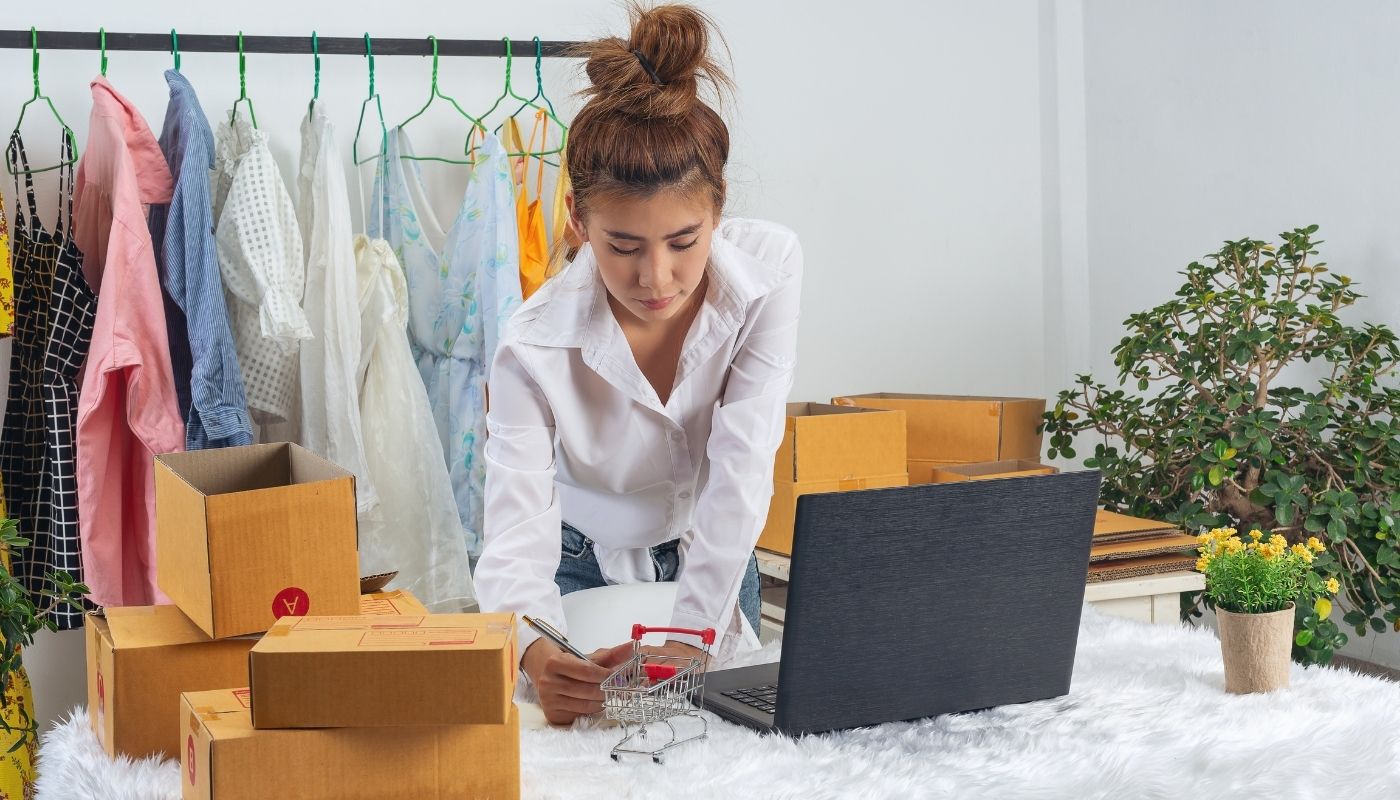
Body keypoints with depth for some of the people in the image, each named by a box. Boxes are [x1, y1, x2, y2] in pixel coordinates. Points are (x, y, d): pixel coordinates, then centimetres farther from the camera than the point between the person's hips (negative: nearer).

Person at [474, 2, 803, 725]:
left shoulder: (769, 267, -25)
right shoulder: (535, 348, -30)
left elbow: (741, 466, -28)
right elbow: (515, 541, -36)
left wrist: (692, 632, -36)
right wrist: (537, 652, -58)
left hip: (712, 564, 2)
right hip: (583, 570, -2)